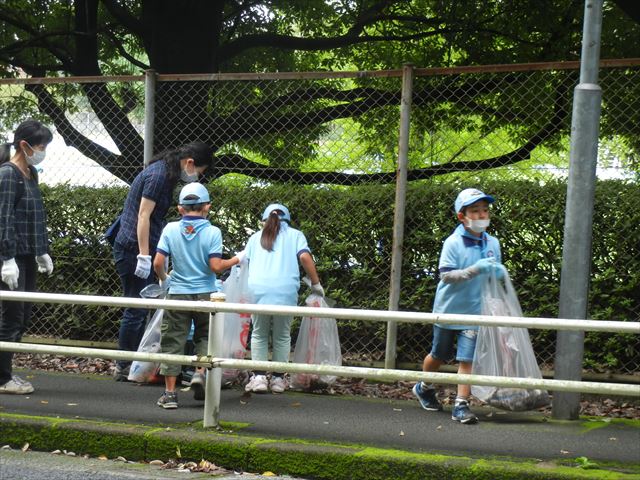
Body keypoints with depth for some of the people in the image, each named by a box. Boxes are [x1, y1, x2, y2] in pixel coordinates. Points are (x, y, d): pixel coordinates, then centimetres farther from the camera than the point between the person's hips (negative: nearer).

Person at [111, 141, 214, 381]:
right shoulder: (158, 175, -15)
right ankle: (124, 367, 3)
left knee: (140, 308, 11)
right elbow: (143, 215, -19)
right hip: (134, 247, -10)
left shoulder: (166, 174, 15)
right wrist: (144, 255, -21)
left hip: (140, 248, 10)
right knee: (136, 309, -4)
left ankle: (133, 363, 16)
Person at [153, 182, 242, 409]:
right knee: (205, 336, 19)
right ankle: (200, 372, -4)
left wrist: (163, 279, 14)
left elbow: (158, 263, -6)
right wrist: (236, 260, 4)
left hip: (177, 294, 1)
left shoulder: (171, 229, -3)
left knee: (173, 341, 6)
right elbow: (216, 266, -13)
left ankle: (170, 392, 6)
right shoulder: (212, 232, -8)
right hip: (205, 294, -1)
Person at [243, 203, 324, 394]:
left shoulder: (256, 237, 22)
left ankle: (259, 377, 2)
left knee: (259, 334, 11)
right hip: (286, 291, -1)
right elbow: (305, 257, -1)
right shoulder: (295, 235, 14)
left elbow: (246, 262, 19)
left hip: (258, 290, 1)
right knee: (282, 335, 10)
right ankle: (278, 378, 11)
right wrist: (315, 283, 4)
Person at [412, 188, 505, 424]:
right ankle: (424, 387, 41)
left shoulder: (493, 243, 3)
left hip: (475, 311, 2)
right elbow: (446, 276, -21)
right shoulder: (453, 243, -13)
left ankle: (461, 405, -3)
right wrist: (475, 270, -30)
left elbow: (494, 274, 18)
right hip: (448, 309, -2)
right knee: (439, 355, 16)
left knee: (467, 358, -7)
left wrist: (499, 273, -4)